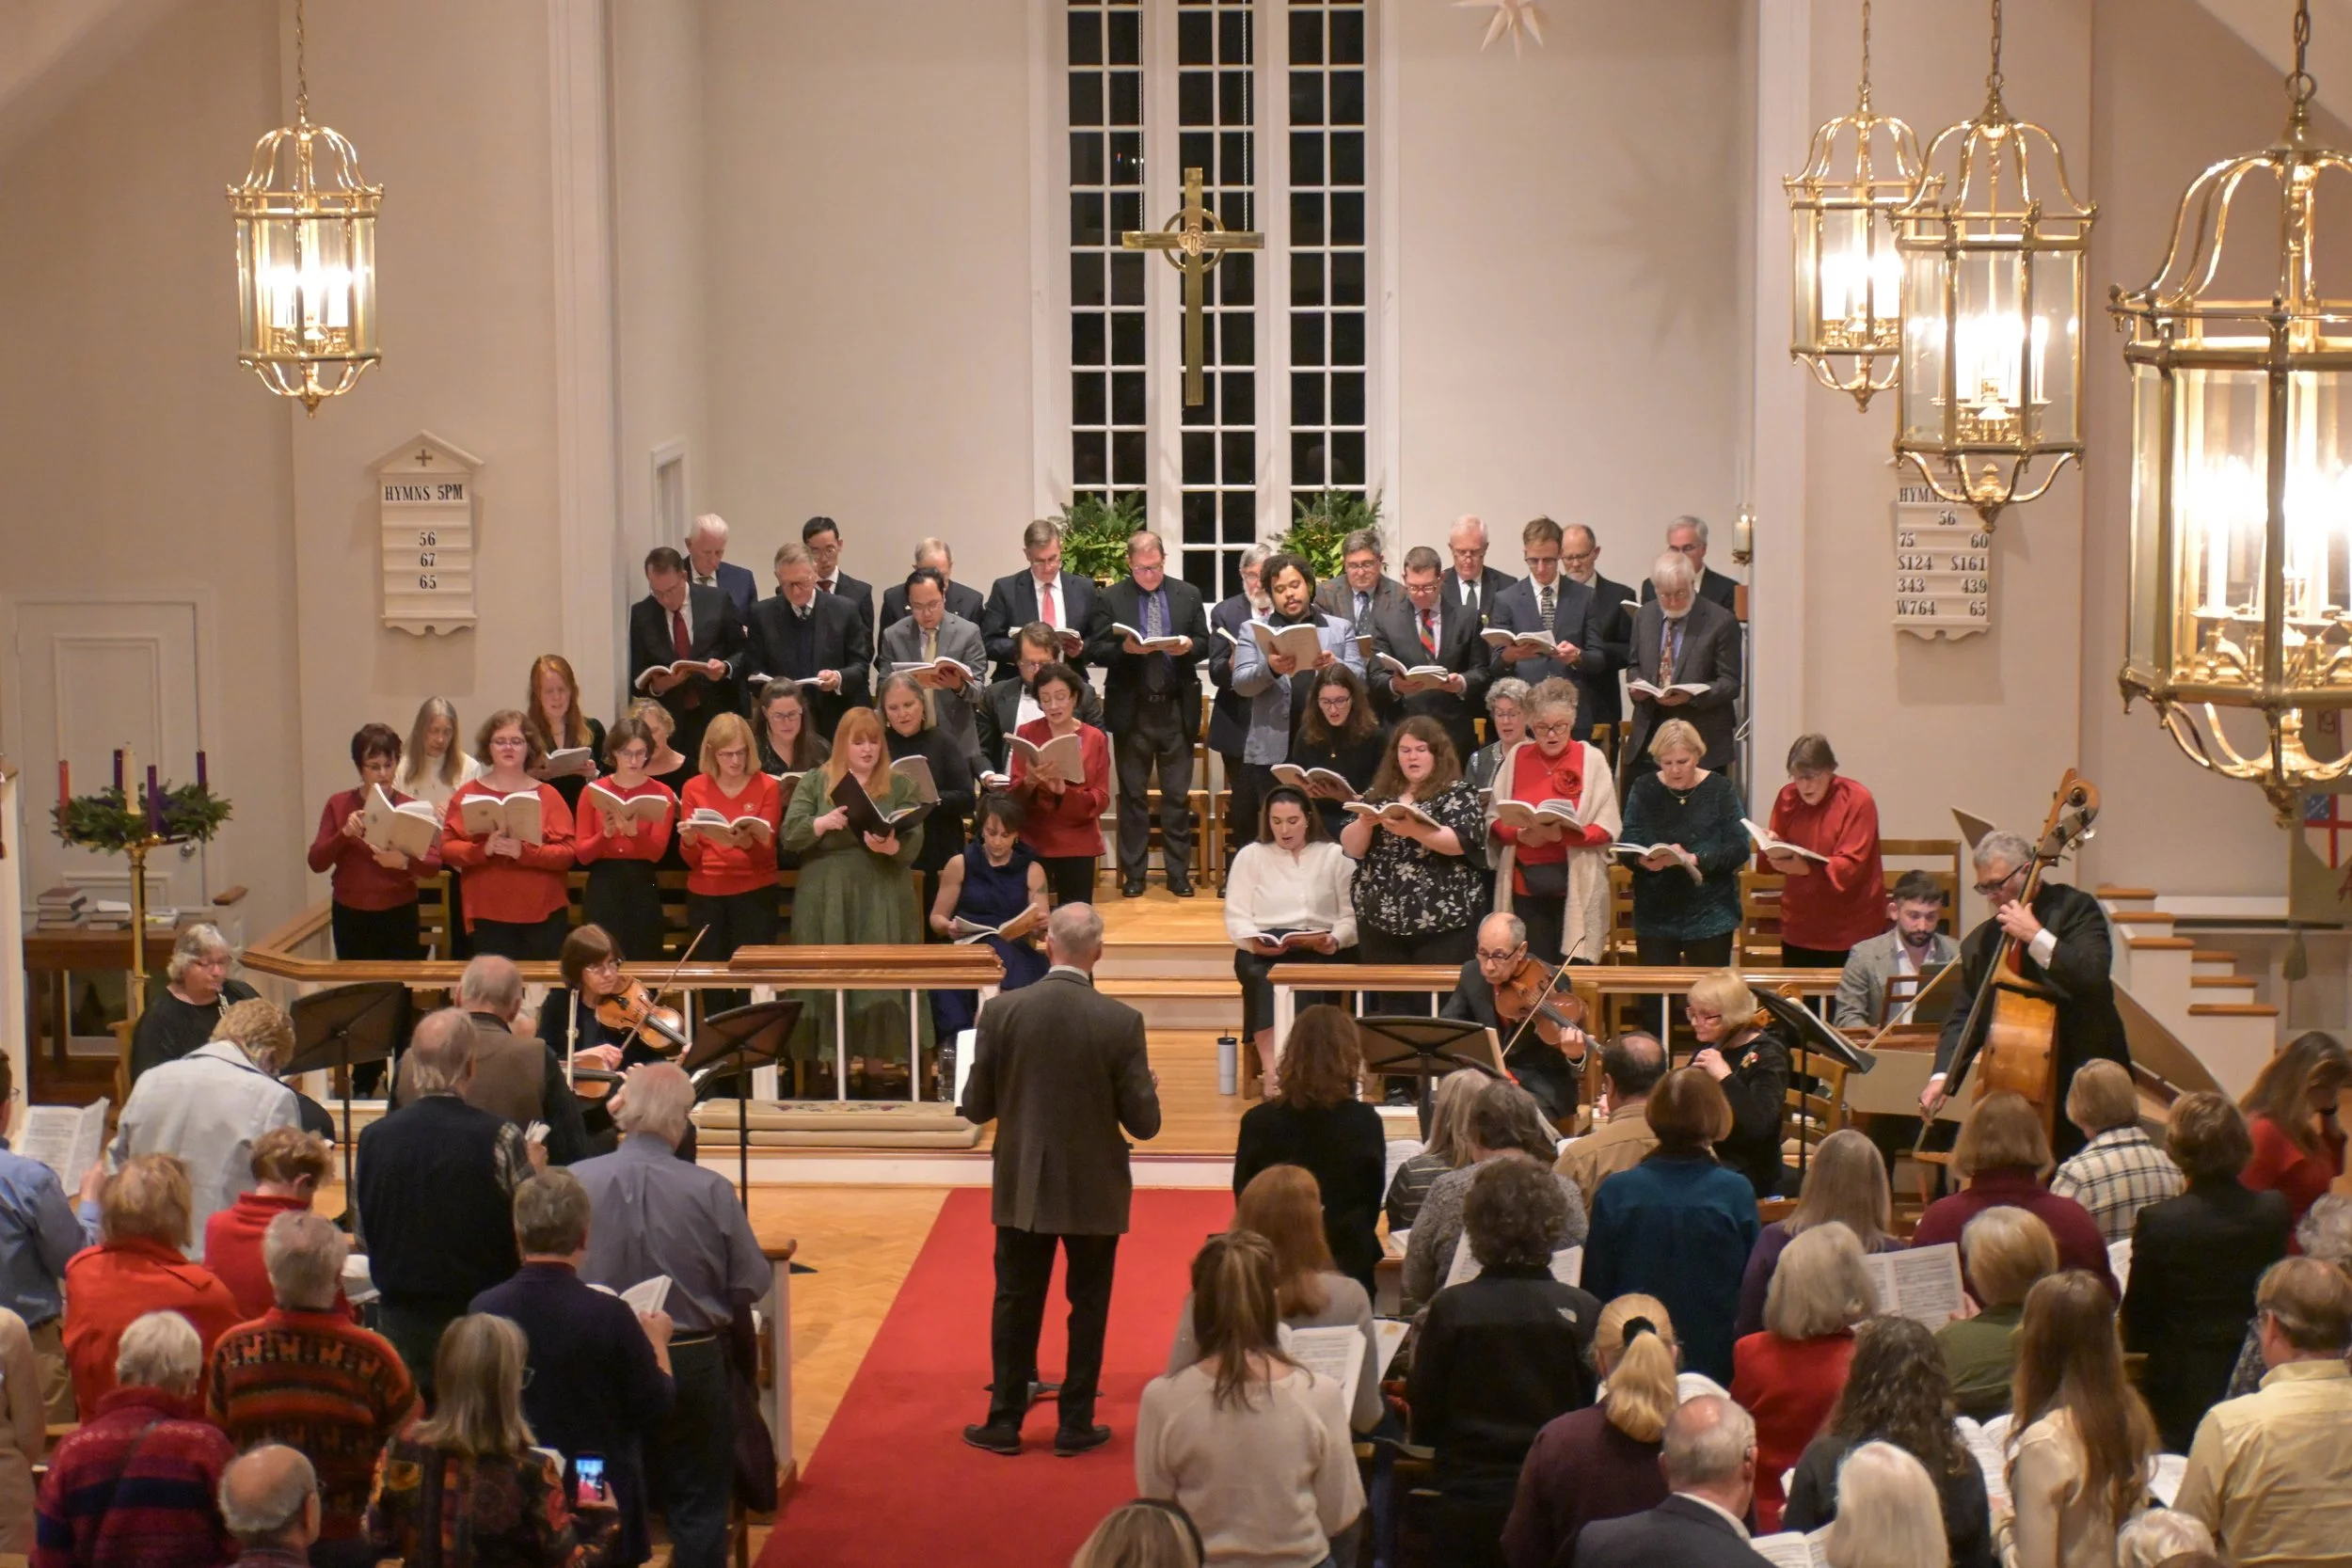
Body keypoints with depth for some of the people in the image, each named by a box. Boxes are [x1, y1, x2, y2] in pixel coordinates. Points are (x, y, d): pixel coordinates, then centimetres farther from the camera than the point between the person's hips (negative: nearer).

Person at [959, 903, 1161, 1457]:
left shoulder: (1002, 1012, -11)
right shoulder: (1121, 1022, -15)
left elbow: (975, 1108, -5)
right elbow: (1143, 1121, -11)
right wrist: (1148, 1086, 10)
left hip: (1023, 1188, 1)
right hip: (1095, 1192, -1)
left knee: (1016, 1305, 13)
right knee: (1087, 1308, 12)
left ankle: (1005, 1421, 19)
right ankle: (1075, 1425, 17)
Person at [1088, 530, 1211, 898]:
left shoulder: (1188, 595, 6)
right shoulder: (1110, 599, 1)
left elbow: (1204, 644, 7)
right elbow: (1096, 650, -3)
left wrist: (1189, 645, -14)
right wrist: (1124, 648, -21)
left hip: (1177, 709, 1)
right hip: (1132, 710, -1)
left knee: (1178, 794, 4)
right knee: (1133, 795, 6)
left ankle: (1179, 873, 10)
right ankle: (1132, 874, 12)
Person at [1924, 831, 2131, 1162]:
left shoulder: (2073, 907, -5)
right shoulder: (1980, 943, 9)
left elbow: (2093, 974, -20)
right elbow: (1964, 1017, 4)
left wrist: (2036, 937, -25)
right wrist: (1942, 1076, -11)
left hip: (2085, 1077, -4)